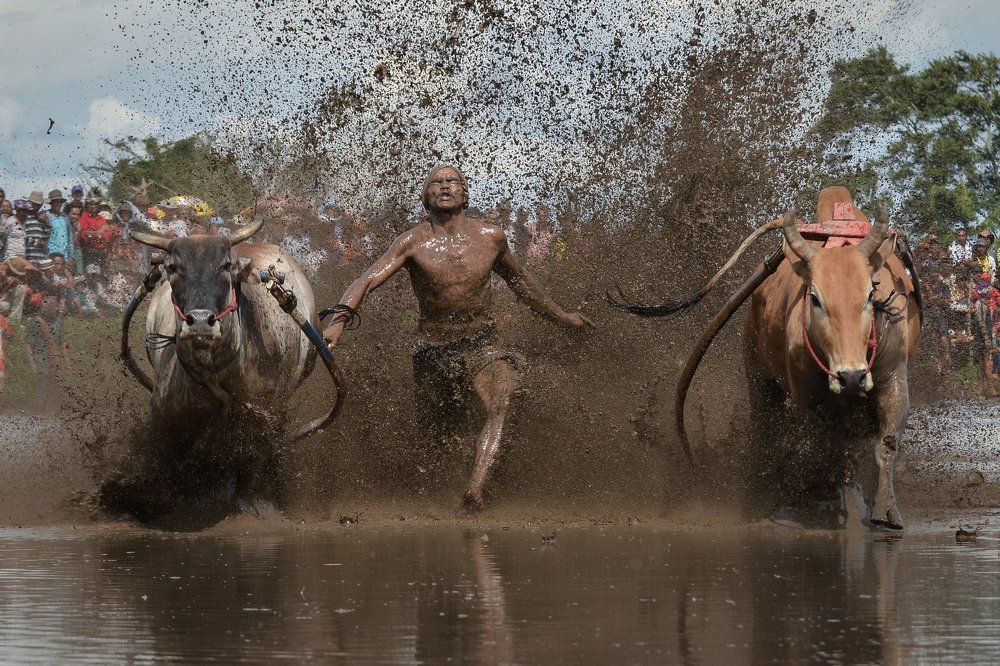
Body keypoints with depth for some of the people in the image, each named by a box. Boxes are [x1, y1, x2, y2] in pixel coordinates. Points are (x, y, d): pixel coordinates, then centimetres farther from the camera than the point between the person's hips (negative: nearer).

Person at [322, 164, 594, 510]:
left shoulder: (490, 236, -1)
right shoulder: (414, 242, -10)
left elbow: (518, 279, 19)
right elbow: (366, 281, -20)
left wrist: (560, 315, 29)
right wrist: (339, 319, -40)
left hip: (483, 348, 0)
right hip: (434, 350, 0)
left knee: (502, 406, -26)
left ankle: (475, 491, -39)